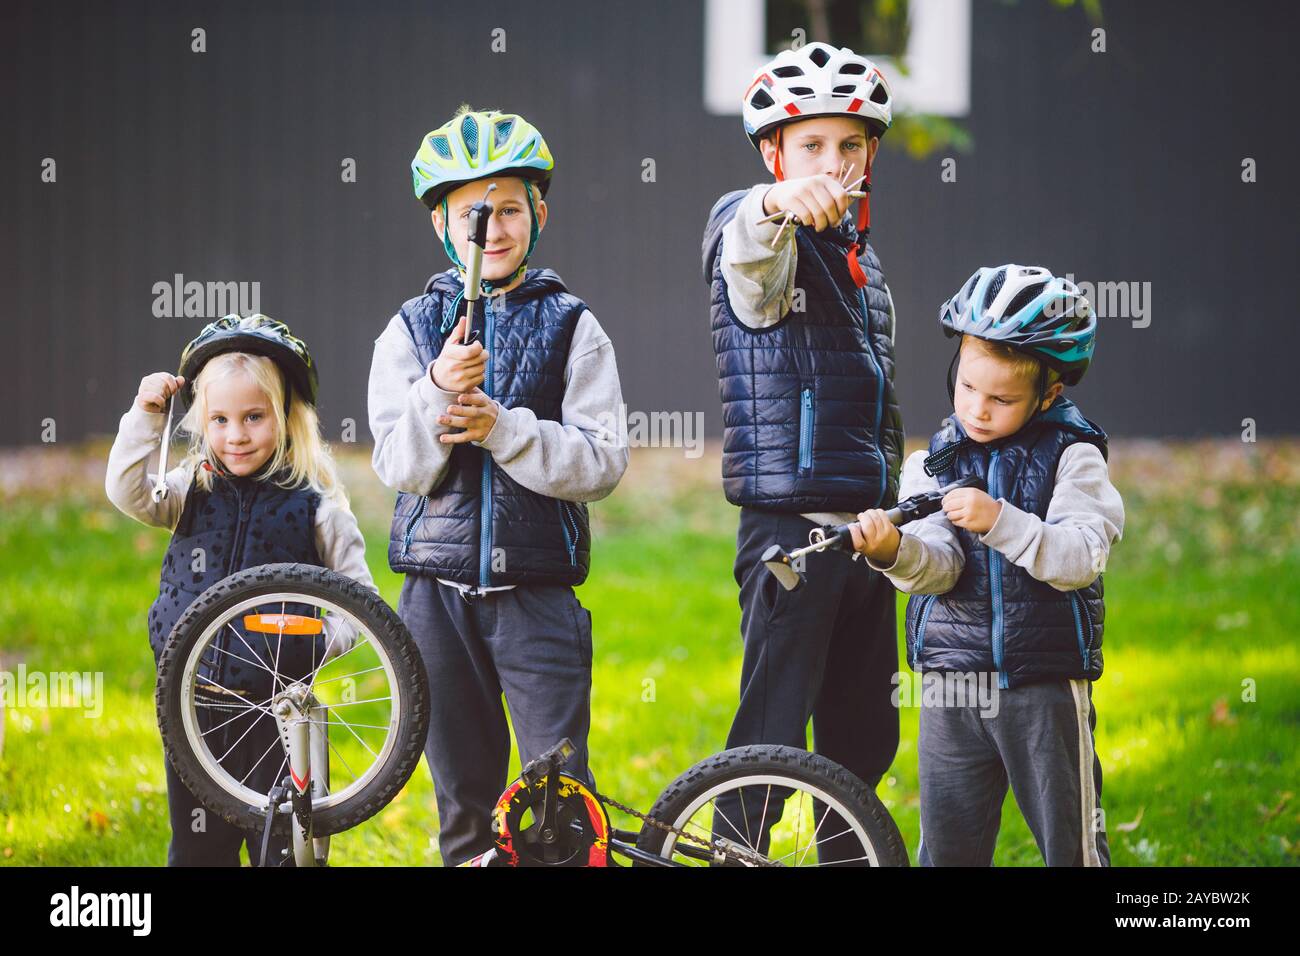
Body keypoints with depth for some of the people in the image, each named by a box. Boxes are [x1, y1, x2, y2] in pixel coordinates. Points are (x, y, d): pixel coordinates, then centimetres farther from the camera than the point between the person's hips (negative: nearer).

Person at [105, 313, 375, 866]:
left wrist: (316, 642, -17)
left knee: (284, 846, 2)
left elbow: (359, 594, -1)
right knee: (197, 846, 11)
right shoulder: (194, 493, 6)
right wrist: (146, 415, -14)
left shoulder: (316, 507, -3)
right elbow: (128, 493, -8)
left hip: (278, 710, -3)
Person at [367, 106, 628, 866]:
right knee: (464, 789, 10)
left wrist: (500, 427, -19)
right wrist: (438, 391, -22)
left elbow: (602, 463, -7)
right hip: (441, 586, 2)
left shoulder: (572, 327, 2)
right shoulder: (411, 331, 6)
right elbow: (399, 468, -4)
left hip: (537, 587, -2)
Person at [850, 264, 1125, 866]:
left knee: (1070, 844, 4)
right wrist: (895, 552, -30)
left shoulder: (1072, 456, -3)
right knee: (948, 845, 7)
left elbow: (1081, 558, -15)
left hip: (1046, 686, -3)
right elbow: (939, 567, -8)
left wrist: (1000, 522, -27)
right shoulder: (931, 465, 5)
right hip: (951, 682, 3)